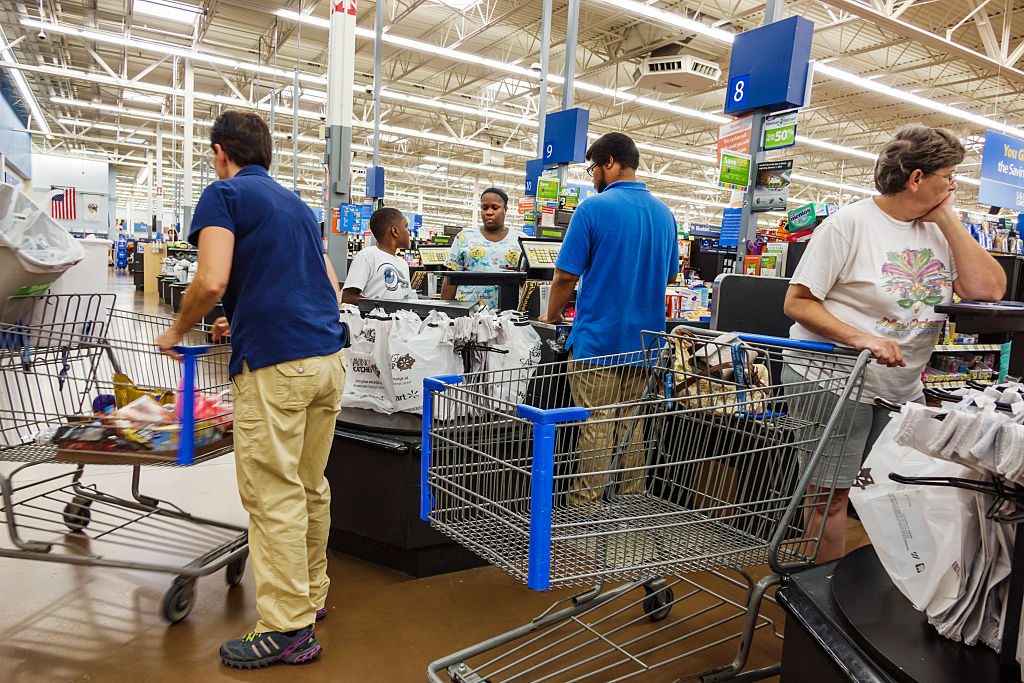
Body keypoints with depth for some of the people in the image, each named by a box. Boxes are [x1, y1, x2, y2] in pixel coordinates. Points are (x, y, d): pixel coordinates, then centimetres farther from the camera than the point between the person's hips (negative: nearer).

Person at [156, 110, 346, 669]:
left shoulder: (225, 194, 1)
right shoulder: (297, 204, 23)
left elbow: (212, 281, -14)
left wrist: (176, 331, 6)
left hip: (274, 364, -8)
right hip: (328, 356, 8)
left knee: (274, 496, -1)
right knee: (311, 487, 16)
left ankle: (288, 628, 6)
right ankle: (309, 594, 29)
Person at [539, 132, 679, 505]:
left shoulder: (594, 208, -10)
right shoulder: (664, 213, 9)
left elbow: (566, 276, -9)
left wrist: (551, 316, 7)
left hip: (598, 337, -6)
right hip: (645, 339, 6)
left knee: (596, 427, -1)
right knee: (631, 425, 14)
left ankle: (586, 509, 7)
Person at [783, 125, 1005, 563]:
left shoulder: (938, 230, 9)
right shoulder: (850, 223, -10)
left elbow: (988, 290, -3)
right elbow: (798, 302, -14)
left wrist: (948, 218, -3)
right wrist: (861, 338, -27)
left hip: (902, 387, 7)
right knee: (833, 494, 0)